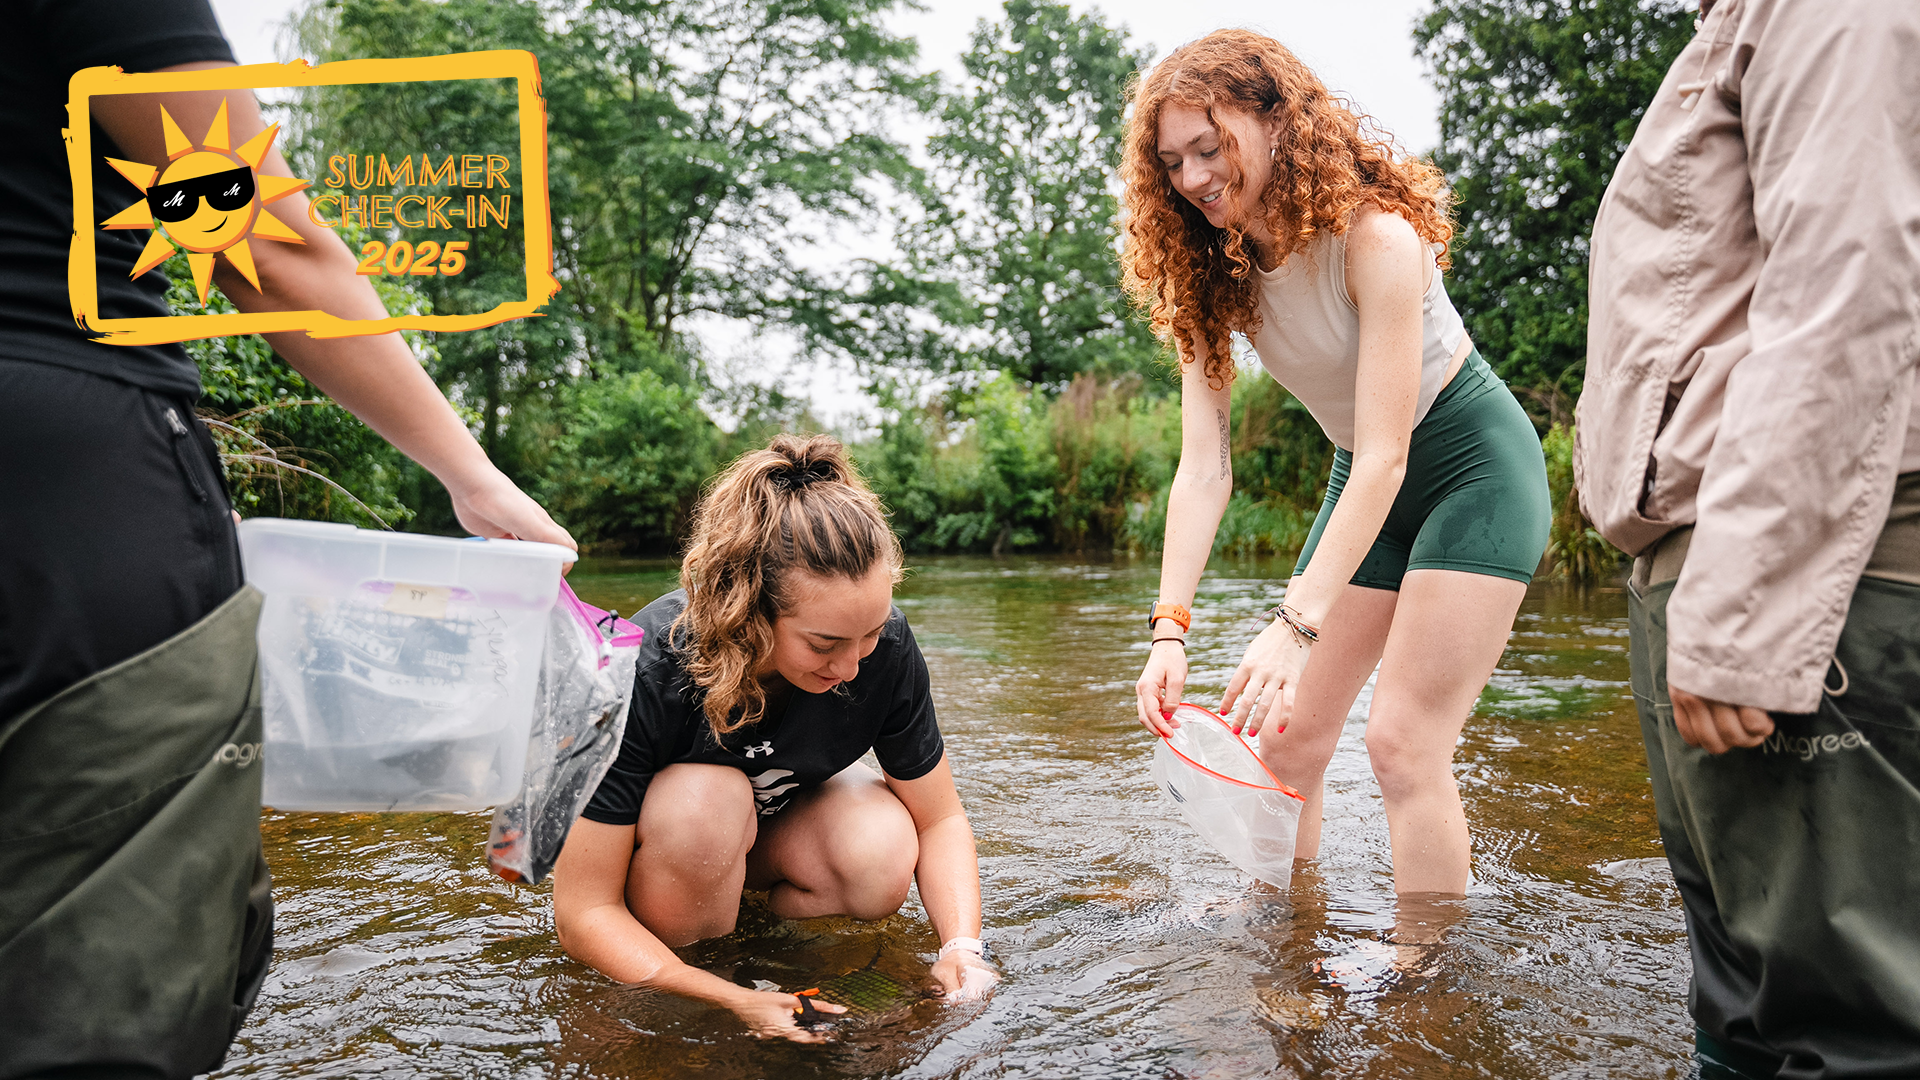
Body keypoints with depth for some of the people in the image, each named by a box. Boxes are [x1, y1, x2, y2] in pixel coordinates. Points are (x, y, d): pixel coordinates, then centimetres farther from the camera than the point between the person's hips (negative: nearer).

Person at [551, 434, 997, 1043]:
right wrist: (736, 1004, -42)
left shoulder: (885, 648, -27)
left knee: (884, 861, -28)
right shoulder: (645, 675, -36)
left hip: (782, 820, 3)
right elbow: (584, 913, -33)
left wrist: (962, 946, -31)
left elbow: (940, 818, -13)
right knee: (708, 796, -36)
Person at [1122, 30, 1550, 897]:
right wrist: (1170, 629, -24)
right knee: (1284, 734, 2)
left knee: (1402, 742, -15)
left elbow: (1386, 454, -30)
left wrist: (1297, 624, -38)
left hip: (1470, 460, -6)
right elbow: (1202, 470, -13)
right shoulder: (1214, 274, -7)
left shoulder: (1374, 234, -26)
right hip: (1366, 481, 6)